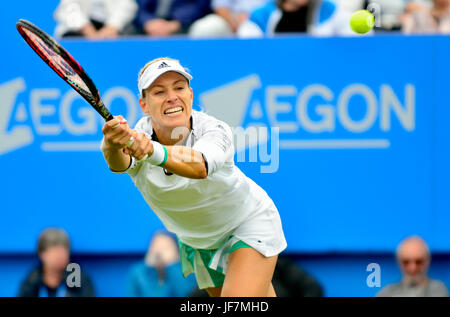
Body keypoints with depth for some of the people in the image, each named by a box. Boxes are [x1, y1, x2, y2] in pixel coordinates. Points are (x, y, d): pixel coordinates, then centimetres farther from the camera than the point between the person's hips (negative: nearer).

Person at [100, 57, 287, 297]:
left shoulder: (214, 130, -30)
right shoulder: (134, 139, -23)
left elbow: (200, 166, -53)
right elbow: (120, 164, -48)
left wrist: (153, 152, -73)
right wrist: (112, 147, -72)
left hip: (248, 224, -4)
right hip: (197, 245, 4)